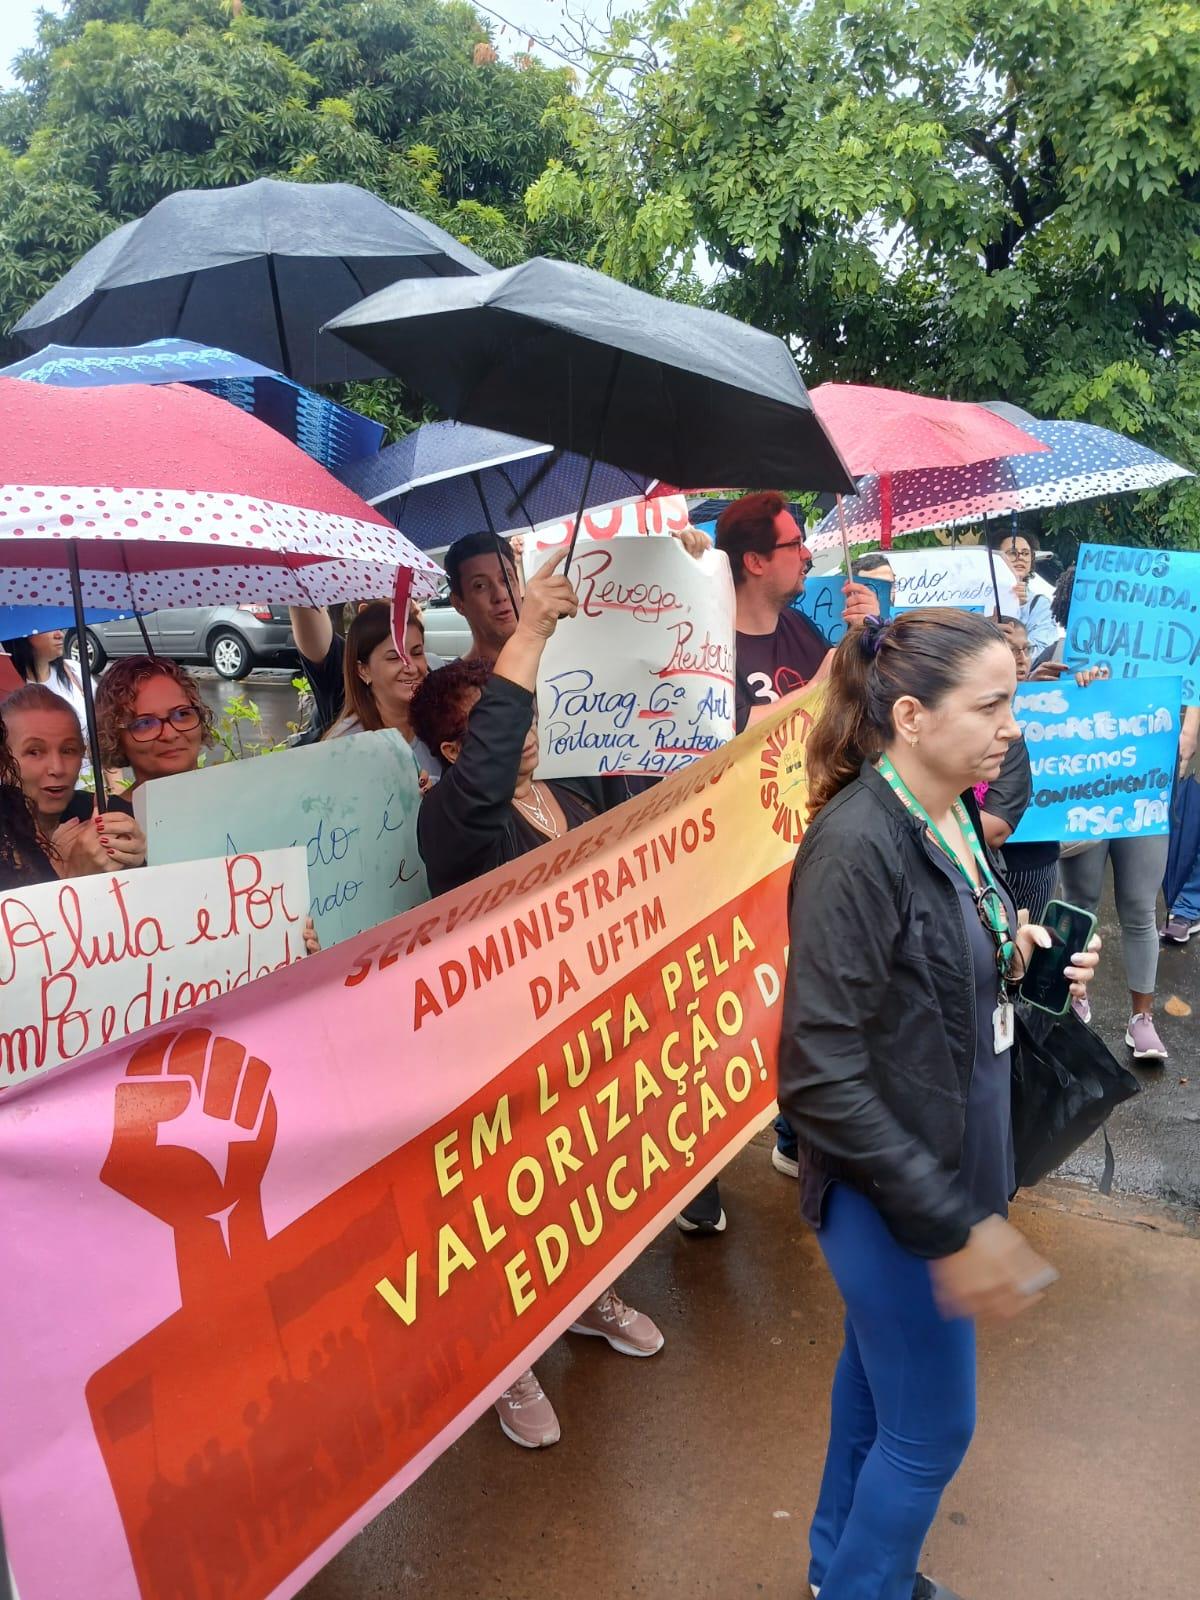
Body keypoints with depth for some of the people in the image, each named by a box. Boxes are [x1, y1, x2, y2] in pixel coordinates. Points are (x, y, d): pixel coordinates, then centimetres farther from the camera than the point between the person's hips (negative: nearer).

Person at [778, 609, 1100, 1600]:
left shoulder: (954, 815, -1)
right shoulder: (857, 845, -27)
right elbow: (822, 1075, -27)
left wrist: (1016, 959, -5)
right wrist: (953, 1226, -23)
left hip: (954, 1157, 8)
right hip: (892, 1187, -8)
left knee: (880, 1370, 26)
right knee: (931, 1428, 11)